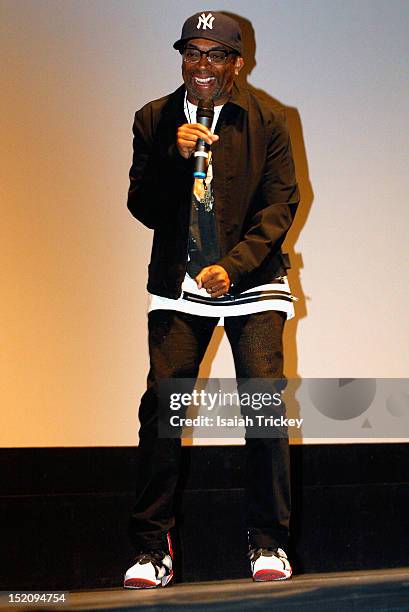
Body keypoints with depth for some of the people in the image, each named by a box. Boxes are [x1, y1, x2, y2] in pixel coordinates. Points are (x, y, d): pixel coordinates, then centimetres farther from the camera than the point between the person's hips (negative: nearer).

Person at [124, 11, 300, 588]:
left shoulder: (266, 121, 2)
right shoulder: (154, 120, 6)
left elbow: (281, 202, -3)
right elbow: (143, 207, 3)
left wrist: (234, 265, -16)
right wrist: (174, 157, -15)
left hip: (250, 280, -1)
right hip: (177, 285, 1)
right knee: (160, 404, -10)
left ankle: (269, 543, 3)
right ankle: (151, 549, -1)